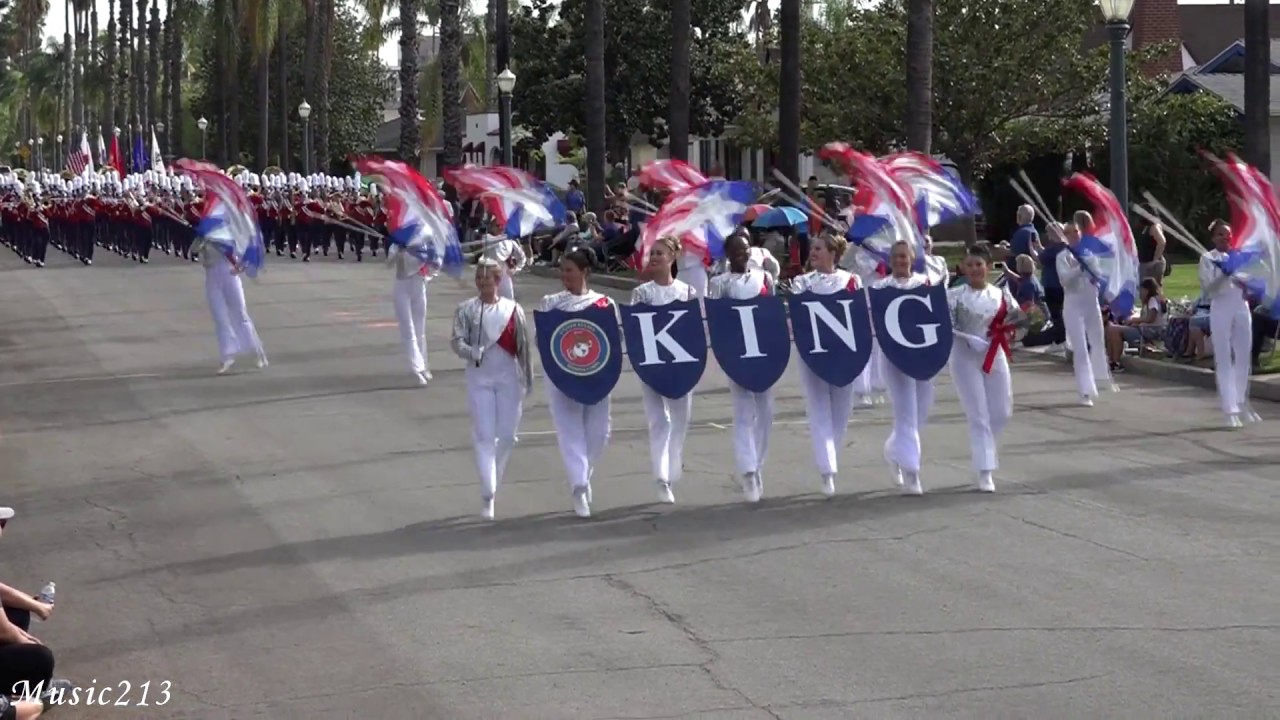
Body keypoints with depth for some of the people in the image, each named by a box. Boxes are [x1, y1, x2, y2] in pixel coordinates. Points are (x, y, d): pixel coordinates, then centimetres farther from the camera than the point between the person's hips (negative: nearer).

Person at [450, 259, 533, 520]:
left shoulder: (513, 309, 1)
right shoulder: (466, 310, 0)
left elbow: (523, 347, 5)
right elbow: (457, 341, -8)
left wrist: (528, 381, 7)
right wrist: (473, 352, -28)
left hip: (509, 378, 1)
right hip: (479, 378, -1)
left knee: (507, 435, 5)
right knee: (484, 435, -6)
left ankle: (494, 483, 28)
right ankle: (487, 495, -7)